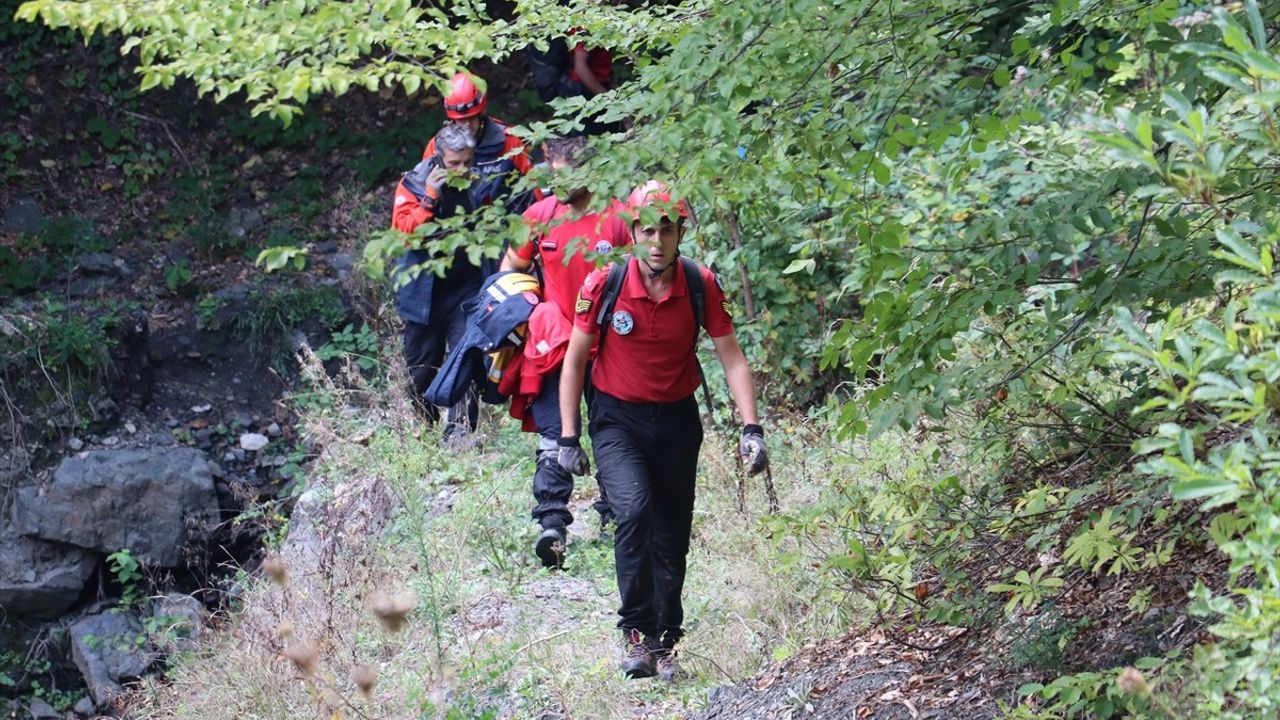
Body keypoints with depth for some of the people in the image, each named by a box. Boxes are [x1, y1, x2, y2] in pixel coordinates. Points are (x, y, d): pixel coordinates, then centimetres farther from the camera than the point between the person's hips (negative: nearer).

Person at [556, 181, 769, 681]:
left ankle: (664, 644, 24)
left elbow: (732, 358, -5)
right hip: (617, 419, -2)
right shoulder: (604, 284, -15)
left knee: (671, 537, 7)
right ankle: (636, 633, -17)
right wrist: (568, 438, -6)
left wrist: (751, 429, -15)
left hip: (676, 420, 2)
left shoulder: (701, 286, -11)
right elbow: (575, 360, -4)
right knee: (634, 510, -26)